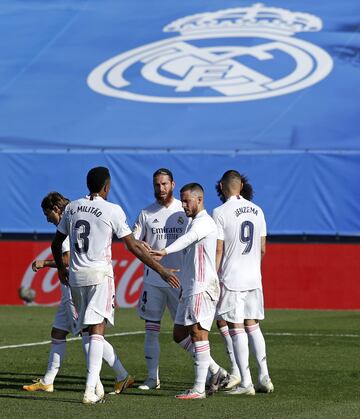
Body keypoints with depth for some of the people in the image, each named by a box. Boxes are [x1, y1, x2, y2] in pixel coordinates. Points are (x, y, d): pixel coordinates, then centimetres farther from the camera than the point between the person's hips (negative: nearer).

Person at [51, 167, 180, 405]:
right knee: (97, 329, -8)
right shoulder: (112, 210, -6)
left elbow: (56, 243, 18)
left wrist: (61, 269, 35)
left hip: (76, 276, 5)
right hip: (100, 274, -5)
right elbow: (133, 246, -7)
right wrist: (162, 270, -2)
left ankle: (95, 385, 17)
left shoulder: (72, 207, 9)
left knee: (90, 329, 16)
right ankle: (90, 391, -17)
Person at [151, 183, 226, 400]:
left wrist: (166, 251, -48)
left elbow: (188, 238, -32)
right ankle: (216, 371, 16)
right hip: (190, 288, 10)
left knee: (198, 333, -11)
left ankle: (199, 388, -10)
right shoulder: (195, 222, 21)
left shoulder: (204, 222, -11)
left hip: (202, 288, -10)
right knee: (180, 334, 11)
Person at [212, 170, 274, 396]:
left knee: (237, 329, -2)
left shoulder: (220, 212, -10)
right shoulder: (257, 210, 7)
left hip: (231, 278, -5)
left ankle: (246, 383, -3)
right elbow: (262, 248, 12)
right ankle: (264, 377, 11)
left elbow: (218, 250, -11)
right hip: (254, 278, 5)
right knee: (253, 326, 14)